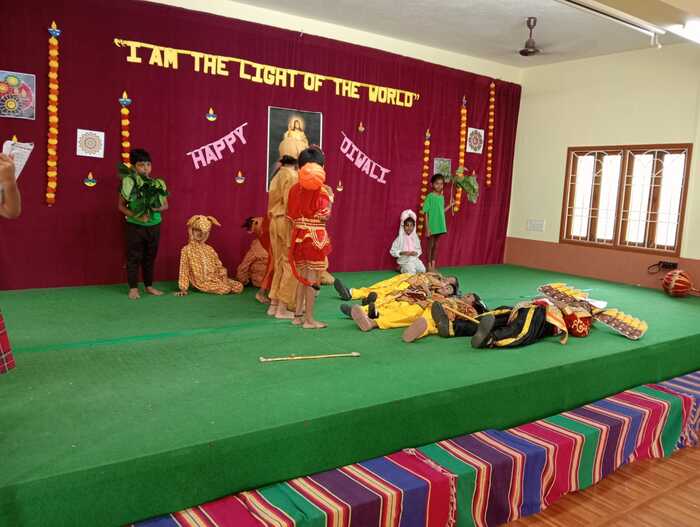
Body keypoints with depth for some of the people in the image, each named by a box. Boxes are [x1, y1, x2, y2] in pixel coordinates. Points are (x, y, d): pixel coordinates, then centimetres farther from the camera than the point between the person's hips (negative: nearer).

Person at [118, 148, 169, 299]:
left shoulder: (158, 183, 0)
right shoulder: (129, 183, -8)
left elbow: (165, 205, 6)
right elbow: (121, 206, -4)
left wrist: (156, 209, -15)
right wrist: (135, 215, -18)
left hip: (154, 226, 3)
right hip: (135, 226, -3)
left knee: (150, 257, 12)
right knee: (134, 257, 2)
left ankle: (149, 285, 24)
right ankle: (133, 288, 12)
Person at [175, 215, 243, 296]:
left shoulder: (209, 249, 10)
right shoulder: (187, 249, -4)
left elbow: (218, 266, 12)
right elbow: (184, 270, -5)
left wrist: (224, 277, -6)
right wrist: (183, 289, -9)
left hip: (216, 278, 5)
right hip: (202, 282, -5)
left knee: (239, 286, -11)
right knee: (226, 289, -27)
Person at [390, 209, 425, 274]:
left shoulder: (415, 238, 5)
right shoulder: (400, 239, -7)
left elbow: (419, 250, 12)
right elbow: (393, 251, -7)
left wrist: (416, 253, -11)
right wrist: (402, 253, -20)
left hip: (415, 259, 4)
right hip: (405, 261, -4)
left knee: (422, 270, -18)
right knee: (411, 272, -27)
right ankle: (401, 268, 4)